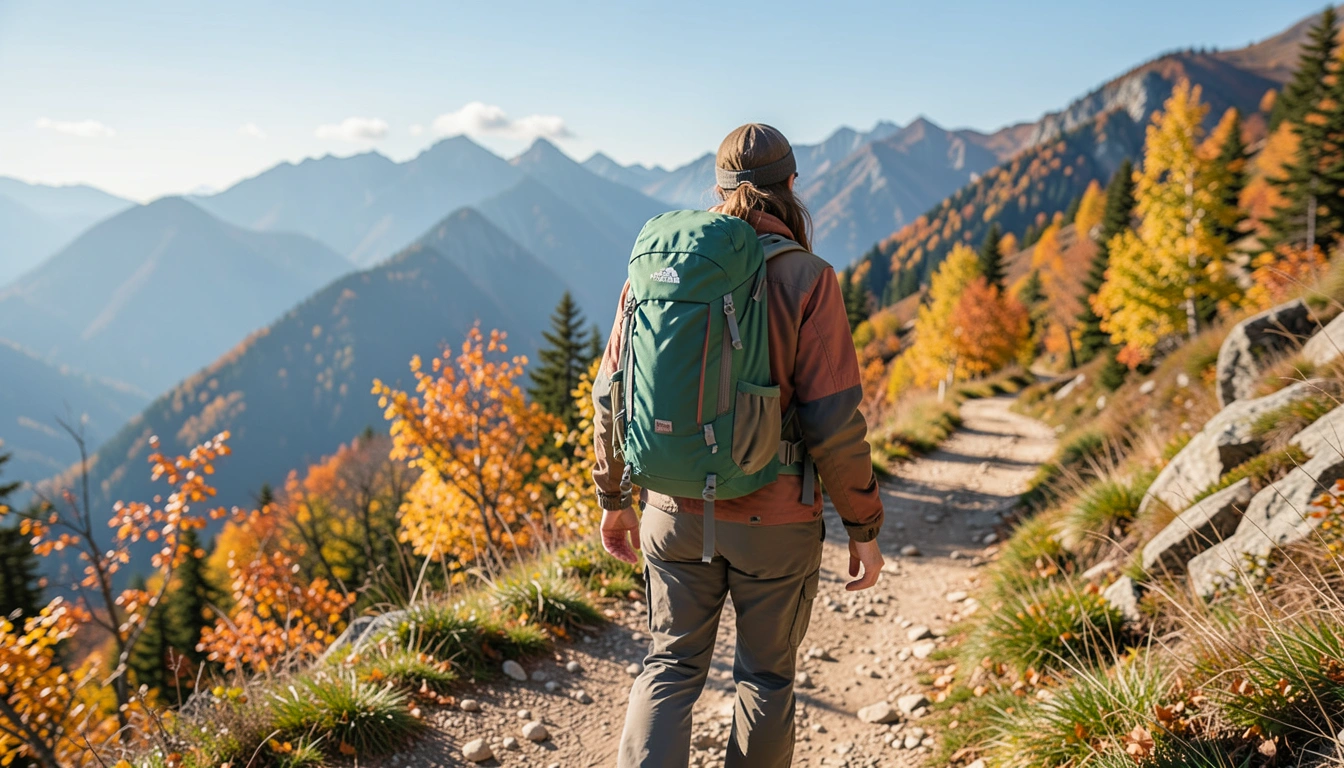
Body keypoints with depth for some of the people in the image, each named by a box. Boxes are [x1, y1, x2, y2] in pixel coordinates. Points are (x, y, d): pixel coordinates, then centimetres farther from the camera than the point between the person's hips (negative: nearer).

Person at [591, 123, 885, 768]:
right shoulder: (806, 279, -13)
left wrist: (613, 498, 15)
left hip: (675, 510, 3)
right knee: (765, 675, 18)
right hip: (774, 521, -3)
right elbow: (834, 422, -16)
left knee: (670, 665, 18)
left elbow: (611, 394, 2)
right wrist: (864, 528, -3)